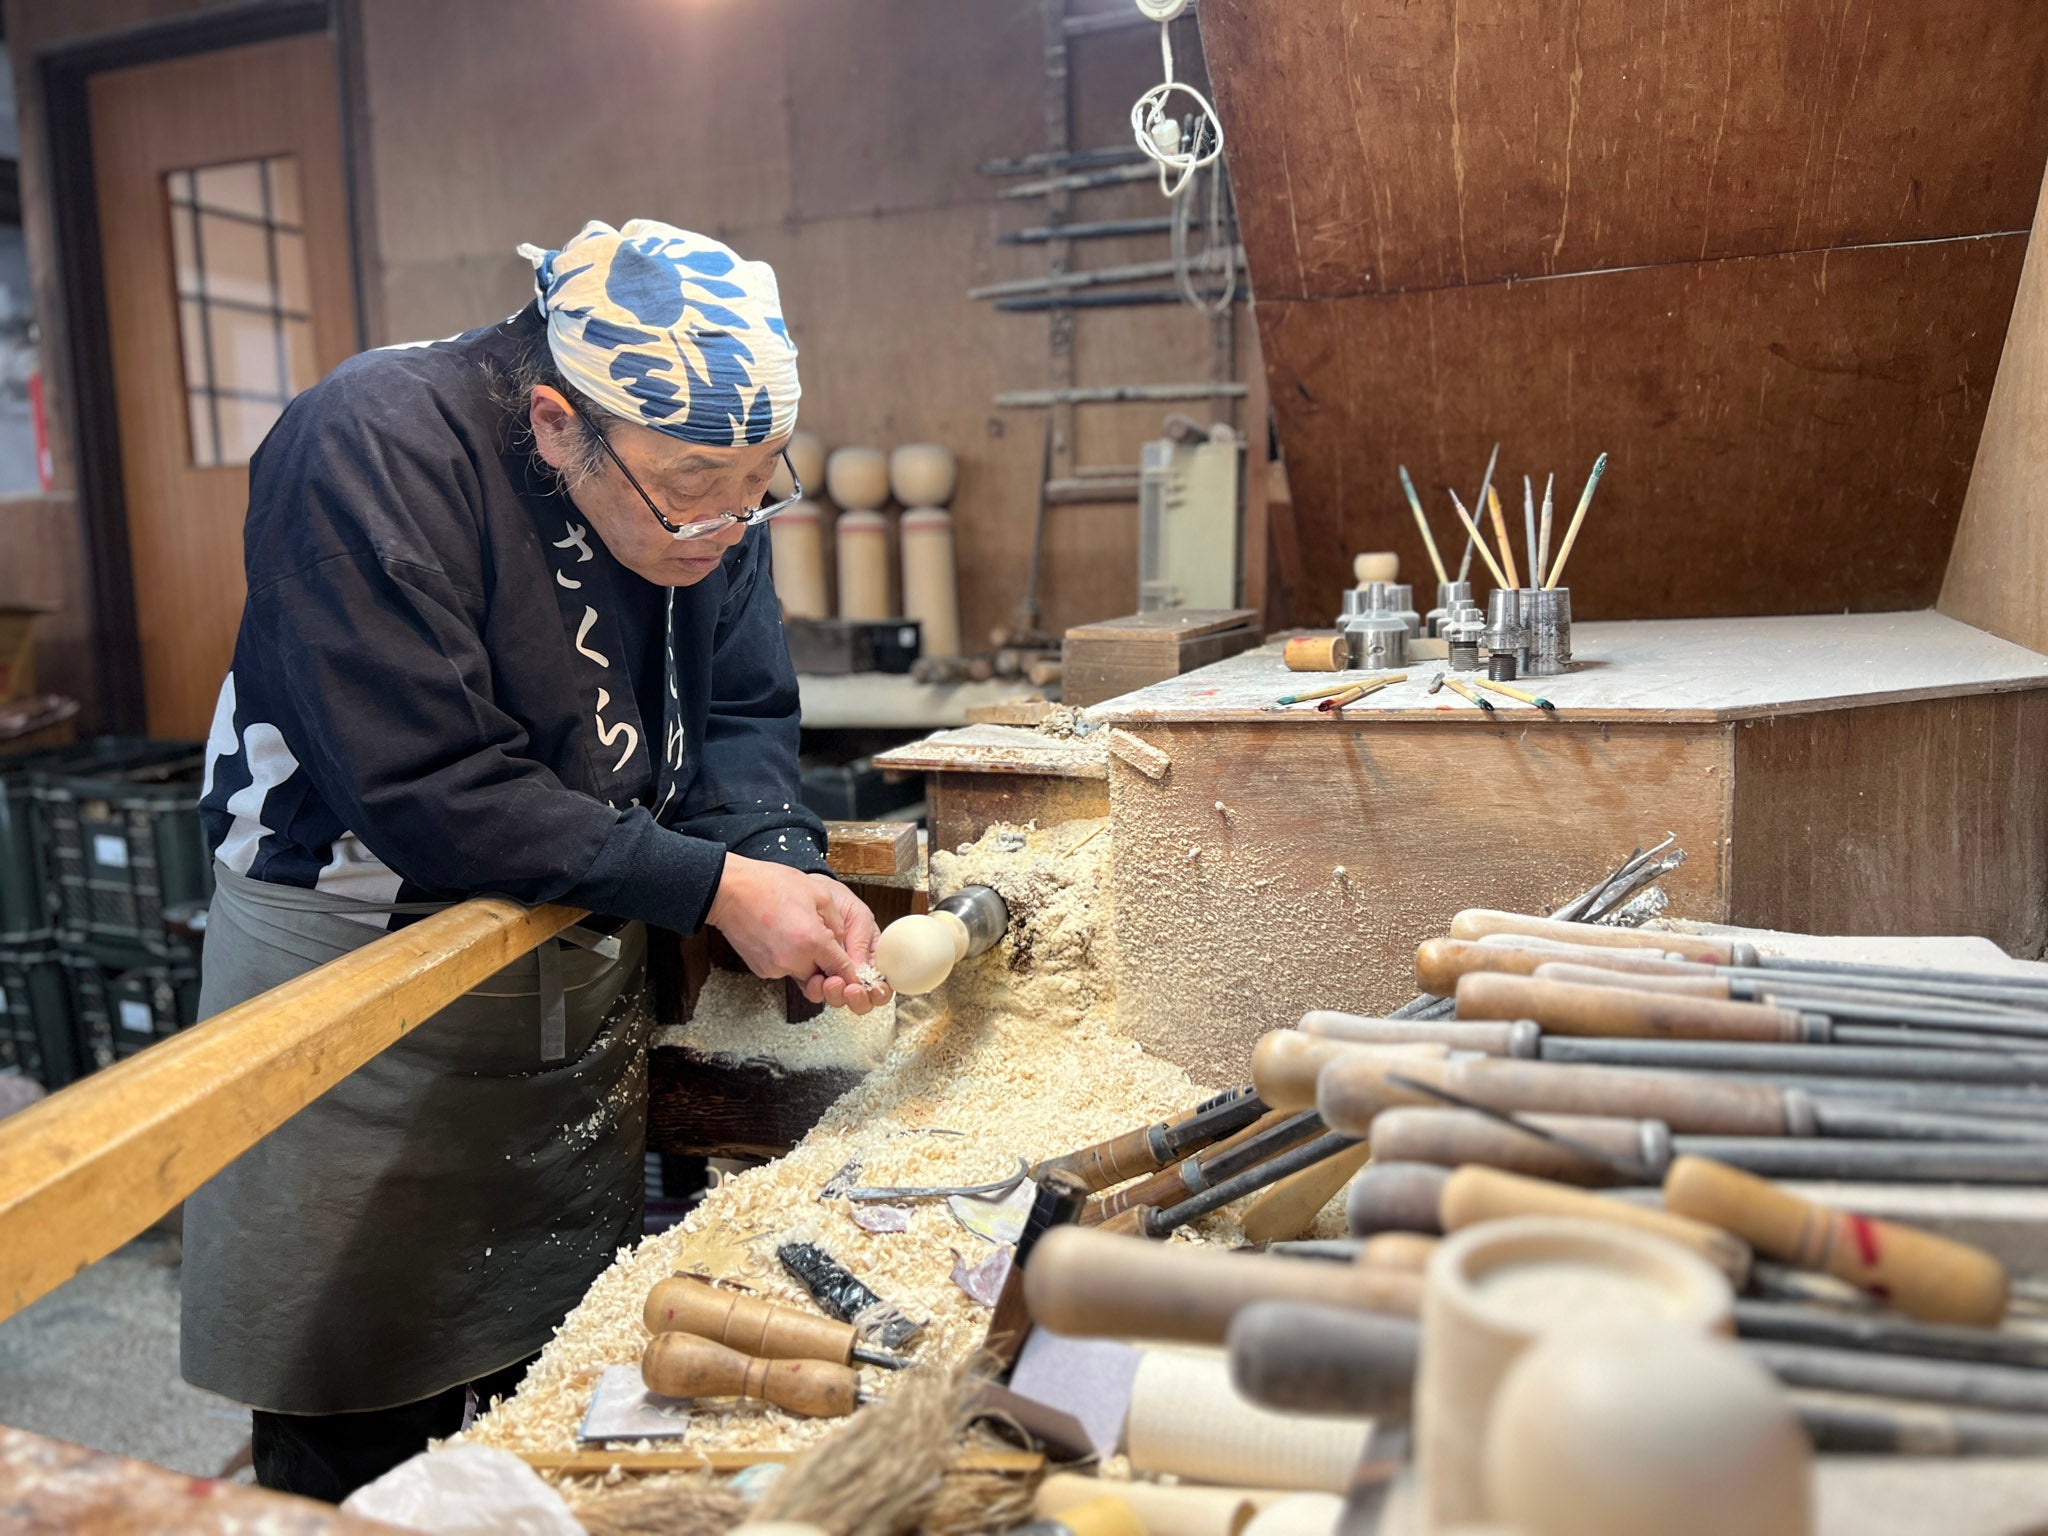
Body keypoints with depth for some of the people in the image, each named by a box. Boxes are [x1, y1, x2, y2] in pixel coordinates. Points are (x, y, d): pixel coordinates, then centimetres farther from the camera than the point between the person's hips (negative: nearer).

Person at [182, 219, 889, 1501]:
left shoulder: (705, 468, -5)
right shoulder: (372, 449, -25)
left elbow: (742, 717, 0)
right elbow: (431, 795, -29)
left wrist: (786, 862, -20)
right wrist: (717, 888, -27)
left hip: (585, 980, 6)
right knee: (353, 1441, 9)